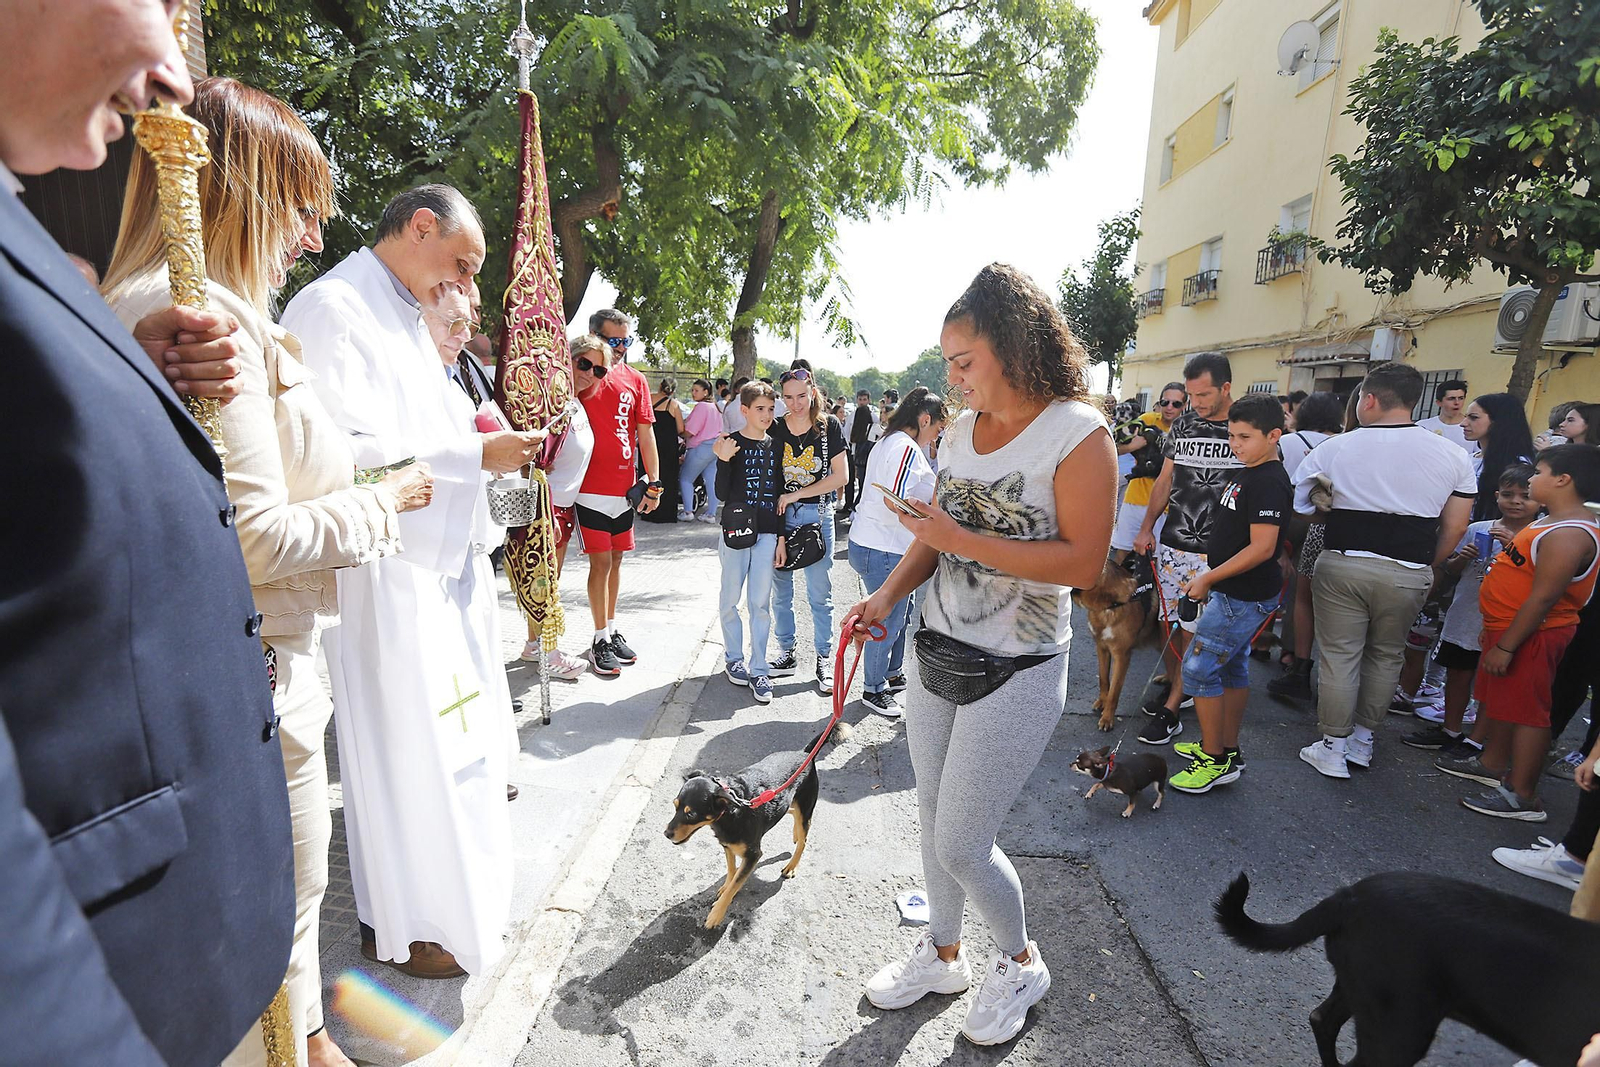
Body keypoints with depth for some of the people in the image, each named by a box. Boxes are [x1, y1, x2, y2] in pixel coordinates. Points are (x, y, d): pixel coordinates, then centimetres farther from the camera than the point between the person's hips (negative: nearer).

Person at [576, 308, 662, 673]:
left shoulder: (635, 380, 8)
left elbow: (645, 433, 7)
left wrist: (654, 483, 3)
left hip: (626, 489, 5)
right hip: (592, 489, -4)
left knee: (616, 559, 13)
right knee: (601, 561, -1)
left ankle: (612, 630, 27)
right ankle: (600, 640, 11)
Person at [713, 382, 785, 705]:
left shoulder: (775, 446, 7)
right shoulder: (731, 444, -5)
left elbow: (779, 495, 9)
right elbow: (721, 494, -9)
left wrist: (781, 538, 6)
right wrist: (723, 460, -24)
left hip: (767, 533, 3)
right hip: (736, 530, -2)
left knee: (761, 603, 4)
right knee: (730, 600, 9)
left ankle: (758, 669, 13)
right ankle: (733, 657, 28)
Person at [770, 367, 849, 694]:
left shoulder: (829, 427, -4)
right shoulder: (775, 428, 2)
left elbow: (840, 476, -8)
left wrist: (796, 494, -12)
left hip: (817, 514, -2)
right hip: (780, 515, 3)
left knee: (819, 593, 3)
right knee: (781, 590, 9)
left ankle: (824, 660, 15)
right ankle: (787, 654, 24)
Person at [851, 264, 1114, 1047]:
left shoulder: (1078, 432, -14)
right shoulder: (961, 429, 6)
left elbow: (1085, 562, -20)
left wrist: (965, 541, -24)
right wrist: (888, 594, -3)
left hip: (1016, 671, -6)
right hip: (936, 653, 6)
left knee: (961, 844, 3)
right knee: (934, 824, 18)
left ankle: (1020, 964, 34)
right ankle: (943, 954, 43)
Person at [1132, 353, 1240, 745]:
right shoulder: (1183, 425, 8)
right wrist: (1146, 528, 11)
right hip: (1172, 541, 5)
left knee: (1194, 629, -2)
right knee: (1169, 622, 9)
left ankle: (1171, 709, 5)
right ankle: (1176, 687, 27)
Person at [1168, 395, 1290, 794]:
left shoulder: (1269, 482, -20)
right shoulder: (1244, 473, 11)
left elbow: (1261, 548, -25)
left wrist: (1208, 578, -19)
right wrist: (1211, 578, 18)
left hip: (1244, 597, -10)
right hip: (1235, 593, 10)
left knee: (1198, 669, -6)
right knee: (1232, 669, 17)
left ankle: (1214, 760, 7)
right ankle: (1227, 750, 30)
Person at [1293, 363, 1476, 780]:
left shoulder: (1333, 449, -4)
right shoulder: (1453, 455, 3)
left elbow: (1298, 506, 0)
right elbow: (1455, 528, 5)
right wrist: (1426, 566, 16)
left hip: (1342, 565, -2)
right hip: (1408, 573, 2)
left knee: (1339, 656, 6)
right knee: (1385, 658, 18)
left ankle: (1333, 748, 14)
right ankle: (1362, 739, 29)